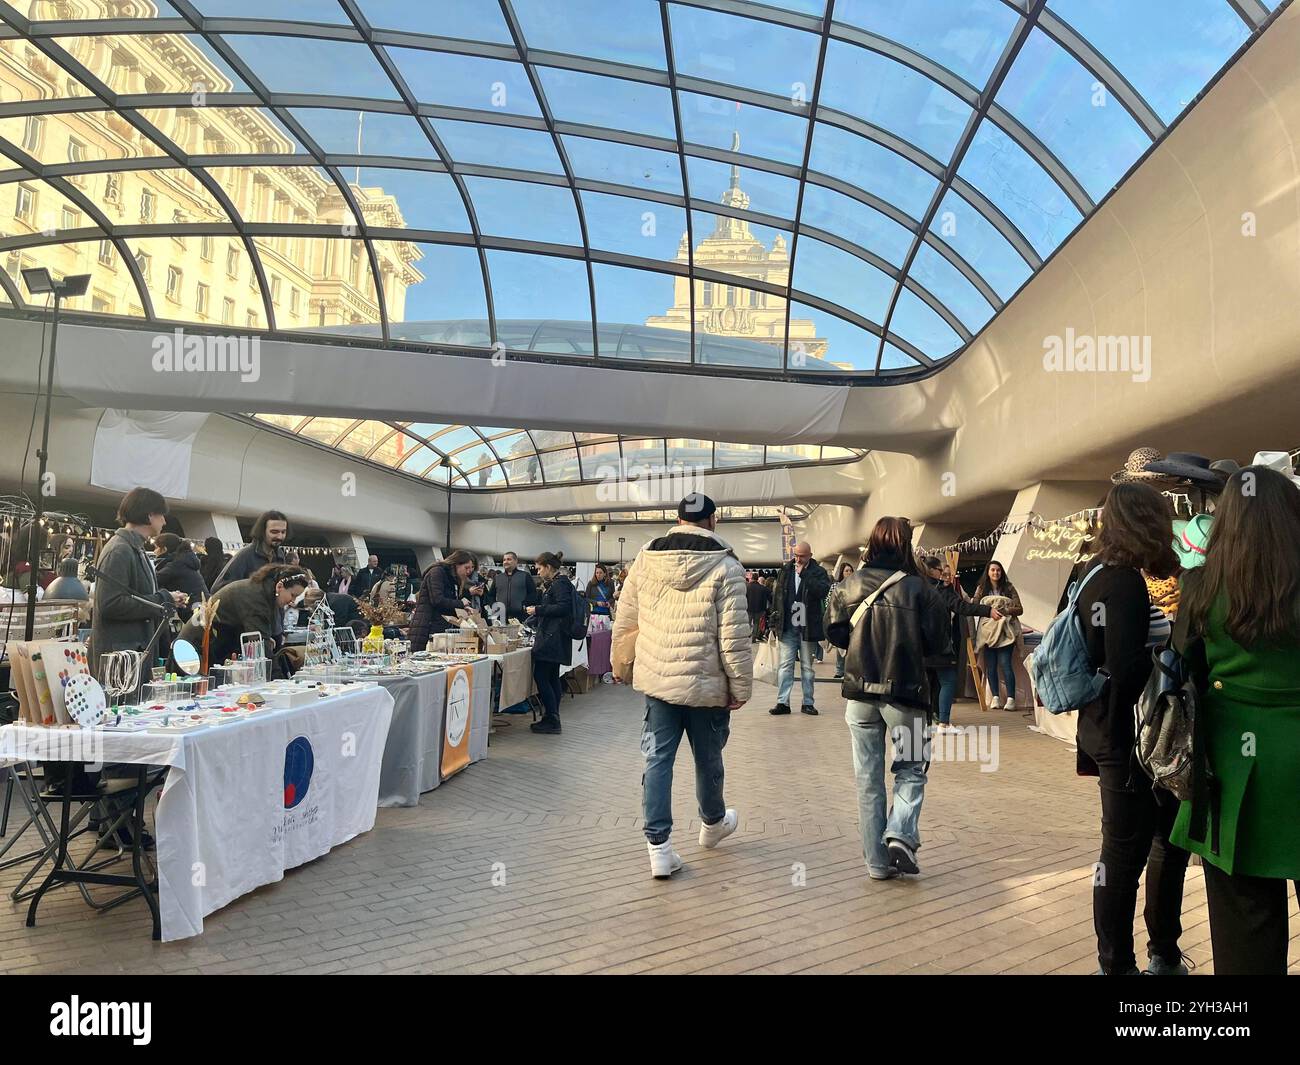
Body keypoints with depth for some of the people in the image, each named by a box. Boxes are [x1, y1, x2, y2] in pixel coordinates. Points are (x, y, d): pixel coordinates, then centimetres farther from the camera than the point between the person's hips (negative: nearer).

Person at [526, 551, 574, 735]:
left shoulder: (559, 583, -12)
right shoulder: (558, 582, 19)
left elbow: (563, 607, -22)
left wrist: (538, 610, -15)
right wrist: (536, 611, 20)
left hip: (552, 638, -11)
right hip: (555, 639, 11)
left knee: (540, 677, -9)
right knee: (552, 678, 12)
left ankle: (552, 721, -7)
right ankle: (552, 719, 18)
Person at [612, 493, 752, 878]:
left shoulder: (646, 558, -1)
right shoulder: (724, 567, -13)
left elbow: (625, 621, 6)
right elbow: (734, 636, -15)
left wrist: (623, 666, 19)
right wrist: (740, 687, -4)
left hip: (656, 678, 3)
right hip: (705, 684, -3)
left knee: (658, 759, 9)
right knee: (708, 759, 18)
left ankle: (659, 846, 10)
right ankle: (713, 823, 41)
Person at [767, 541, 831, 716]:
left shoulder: (818, 572, 0)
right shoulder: (785, 571, 8)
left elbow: (823, 590, -19)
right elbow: (777, 595, 10)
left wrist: (804, 574, -18)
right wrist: (773, 621, 6)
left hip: (808, 628, -2)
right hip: (788, 628, 2)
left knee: (807, 666, 8)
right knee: (785, 665, 0)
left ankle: (808, 703, 14)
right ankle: (783, 702, 2)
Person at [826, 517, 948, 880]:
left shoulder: (848, 586, -2)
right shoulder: (917, 588, -9)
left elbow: (834, 633, 2)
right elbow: (937, 641, -5)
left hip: (860, 691, 3)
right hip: (905, 691, -2)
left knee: (868, 778, 11)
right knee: (911, 769, 16)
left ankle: (877, 861, 14)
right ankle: (901, 833, -4)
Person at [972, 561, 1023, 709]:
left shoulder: (1009, 588, 6)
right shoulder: (981, 589, 9)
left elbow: (1020, 609, 2)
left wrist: (1005, 610, -15)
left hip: (1006, 631, -2)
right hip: (988, 631, 2)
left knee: (1005, 663, -11)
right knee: (990, 665, 1)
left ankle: (1011, 698, -9)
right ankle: (995, 697, 10)